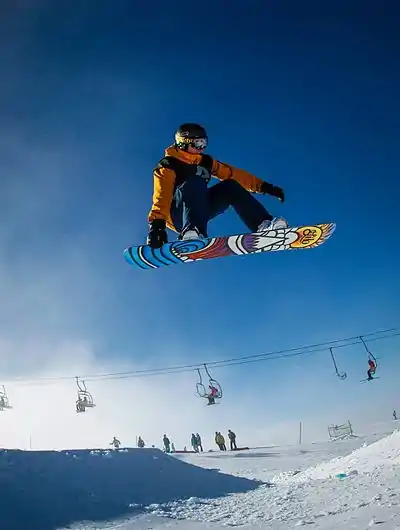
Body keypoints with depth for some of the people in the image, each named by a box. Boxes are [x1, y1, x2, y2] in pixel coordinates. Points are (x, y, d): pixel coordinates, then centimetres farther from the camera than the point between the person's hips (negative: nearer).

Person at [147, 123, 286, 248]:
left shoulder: (205, 161, 11)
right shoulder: (168, 166, -9)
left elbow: (233, 174, 8)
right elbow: (161, 197, -24)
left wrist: (263, 186, 3)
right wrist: (156, 223, -41)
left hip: (201, 210, 7)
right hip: (177, 215, -6)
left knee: (230, 187, -9)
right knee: (195, 183, -32)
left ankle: (263, 224, -24)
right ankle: (192, 232, -56)